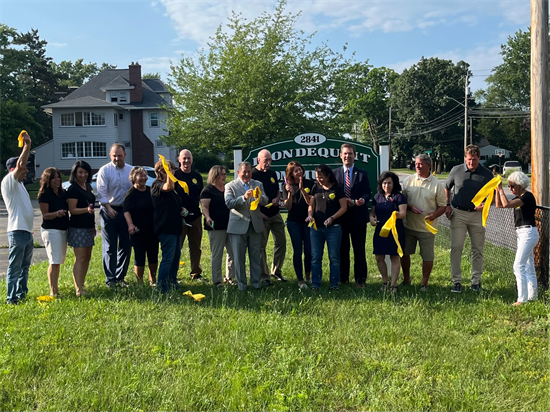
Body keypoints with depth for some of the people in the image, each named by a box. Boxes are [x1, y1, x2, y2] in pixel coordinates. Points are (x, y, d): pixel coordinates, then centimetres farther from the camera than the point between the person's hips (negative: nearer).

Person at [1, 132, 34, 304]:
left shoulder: (19, 183, 17)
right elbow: (20, 165, -20)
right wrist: (27, 146, -18)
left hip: (27, 231, 10)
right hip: (17, 231, -10)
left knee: (25, 266, 16)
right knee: (14, 267, -6)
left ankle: (22, 293, 26)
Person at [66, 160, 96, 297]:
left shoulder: (88, 186, 14)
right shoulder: (73, 189, -11)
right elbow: (72, 210, -17)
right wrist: (86, 210, -35)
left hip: (88, 227, 8)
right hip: (78, 228, -8)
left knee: (87, 257, 11)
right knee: (80, 258, -11)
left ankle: (81, 285, 20)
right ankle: (79, 289, -12)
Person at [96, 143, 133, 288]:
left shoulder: (131, 170, 6)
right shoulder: (105, 170, -4)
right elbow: (101, 192, -10)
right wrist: (109, 208, -22)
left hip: (126, 211, 4)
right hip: (109, 211, -3)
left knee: (126, 246, 8)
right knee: (110, 247, 1)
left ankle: (121, 277, 21)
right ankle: (110, 279, 9)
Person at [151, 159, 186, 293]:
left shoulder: (174, 184, 16)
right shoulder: (157, 184, -13)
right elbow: (169, 187, -37)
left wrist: (182, 210, 11)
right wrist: (168, 170, -37)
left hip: (175, 226, 10)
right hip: (166, 227, -10)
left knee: (176, 256, 16)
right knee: (168, 258, -8)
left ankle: (173, 282, 28)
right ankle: (161, 287, -1)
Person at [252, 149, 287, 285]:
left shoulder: (272, 173, 11)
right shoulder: (253, 175, -9)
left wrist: (277, 199, -1)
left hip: (275, 214, 7)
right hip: (261, 216, -6)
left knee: (281, 242, 8)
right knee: (261, 246, 0)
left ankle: (276, 271, 23)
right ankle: (264, 276, 9)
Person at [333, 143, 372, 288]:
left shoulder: (362, 174, 6)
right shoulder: (335, 173, 7)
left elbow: (367, 193, 0)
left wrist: (363, 200, -21)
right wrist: (342, 200, -14)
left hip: (358, 216, -1)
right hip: (341, 215, 1)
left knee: (359, 249, 2)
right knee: (342, 248, 8)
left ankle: (360, 279, 10)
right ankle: (342, 278, 19)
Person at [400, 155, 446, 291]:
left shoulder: (437, 184, -2)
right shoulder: (408, 180, 3)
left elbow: (443, 206, 0)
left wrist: (434, 215, -20)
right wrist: (409, 207, -13)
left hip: (427, 227, -2)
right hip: (408, 225, 2)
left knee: (427, 256, 3)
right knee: (404, 253, 11)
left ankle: (424, 283, 17)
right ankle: (406, 279, 29)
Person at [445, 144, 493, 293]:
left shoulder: (487, 174, -1)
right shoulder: (456, 170, 0)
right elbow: (446, 188, 15)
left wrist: (485, 205, -14)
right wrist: (448, 205, 4)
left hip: (477, 215, 1)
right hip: (458, 214, 0)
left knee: (478, 250, 7)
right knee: (456, 247, -5)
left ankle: (476, 281, 19)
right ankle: (456, 281, 2)